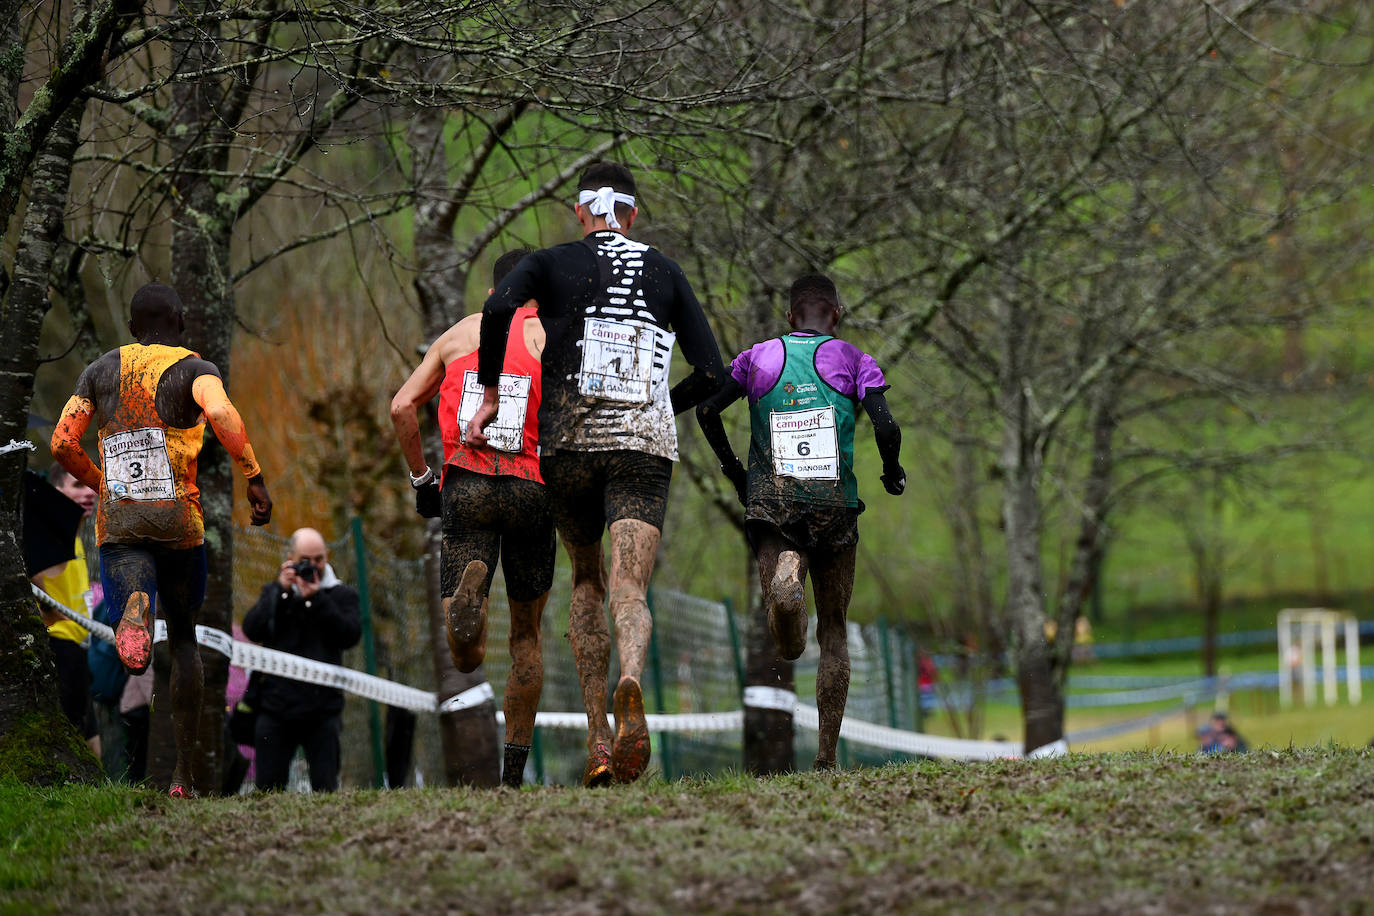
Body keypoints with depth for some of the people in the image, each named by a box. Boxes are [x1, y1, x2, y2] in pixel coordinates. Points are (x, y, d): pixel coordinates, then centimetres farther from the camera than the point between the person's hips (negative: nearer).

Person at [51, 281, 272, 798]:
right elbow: (221, 415, -21)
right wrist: (255, 478, -16)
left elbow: (62, 444, 8)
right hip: (178, 521, -1)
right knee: (183, 636, 18)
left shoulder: (101, 371, 13)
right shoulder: (195, 369, 2)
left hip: (117, 520, 1)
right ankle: (183, 772, 19)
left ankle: (135, 606, -54)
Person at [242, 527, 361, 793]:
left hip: (322, 709, -2)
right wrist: (281, 591, -8)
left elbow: (350, 635, -7)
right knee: (268, 788, -1)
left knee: (325, 788, -5)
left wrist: (316, 599, -13)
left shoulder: (342, 595, 10)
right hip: (276, 706, 2)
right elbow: (252, 630, -1)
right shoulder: (273, 592, 15)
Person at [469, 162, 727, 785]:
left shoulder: (551, 264, 8)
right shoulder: (665, 274, 13)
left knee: (587, 584, 19)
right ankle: (630, 685, -43)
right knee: (630, 592, -9)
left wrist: (490, 394, -4)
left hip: (568, 441, 0)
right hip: (644, 445, 0)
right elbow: (712, 374, 9)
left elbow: (499, 307, -14)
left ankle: (597, 739, 13)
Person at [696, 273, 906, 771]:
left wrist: (733, 470, 15)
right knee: (833, 629, 12)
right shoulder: (854, 361, 6)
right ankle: (827, 756, 12)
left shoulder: (758, 358, 11)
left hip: (770, 499, 0)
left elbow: (707, 411, 2)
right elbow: (886, 427, -8)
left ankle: (784, 581, -47)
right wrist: (893, 473, 11)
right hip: (835, 504, 0)